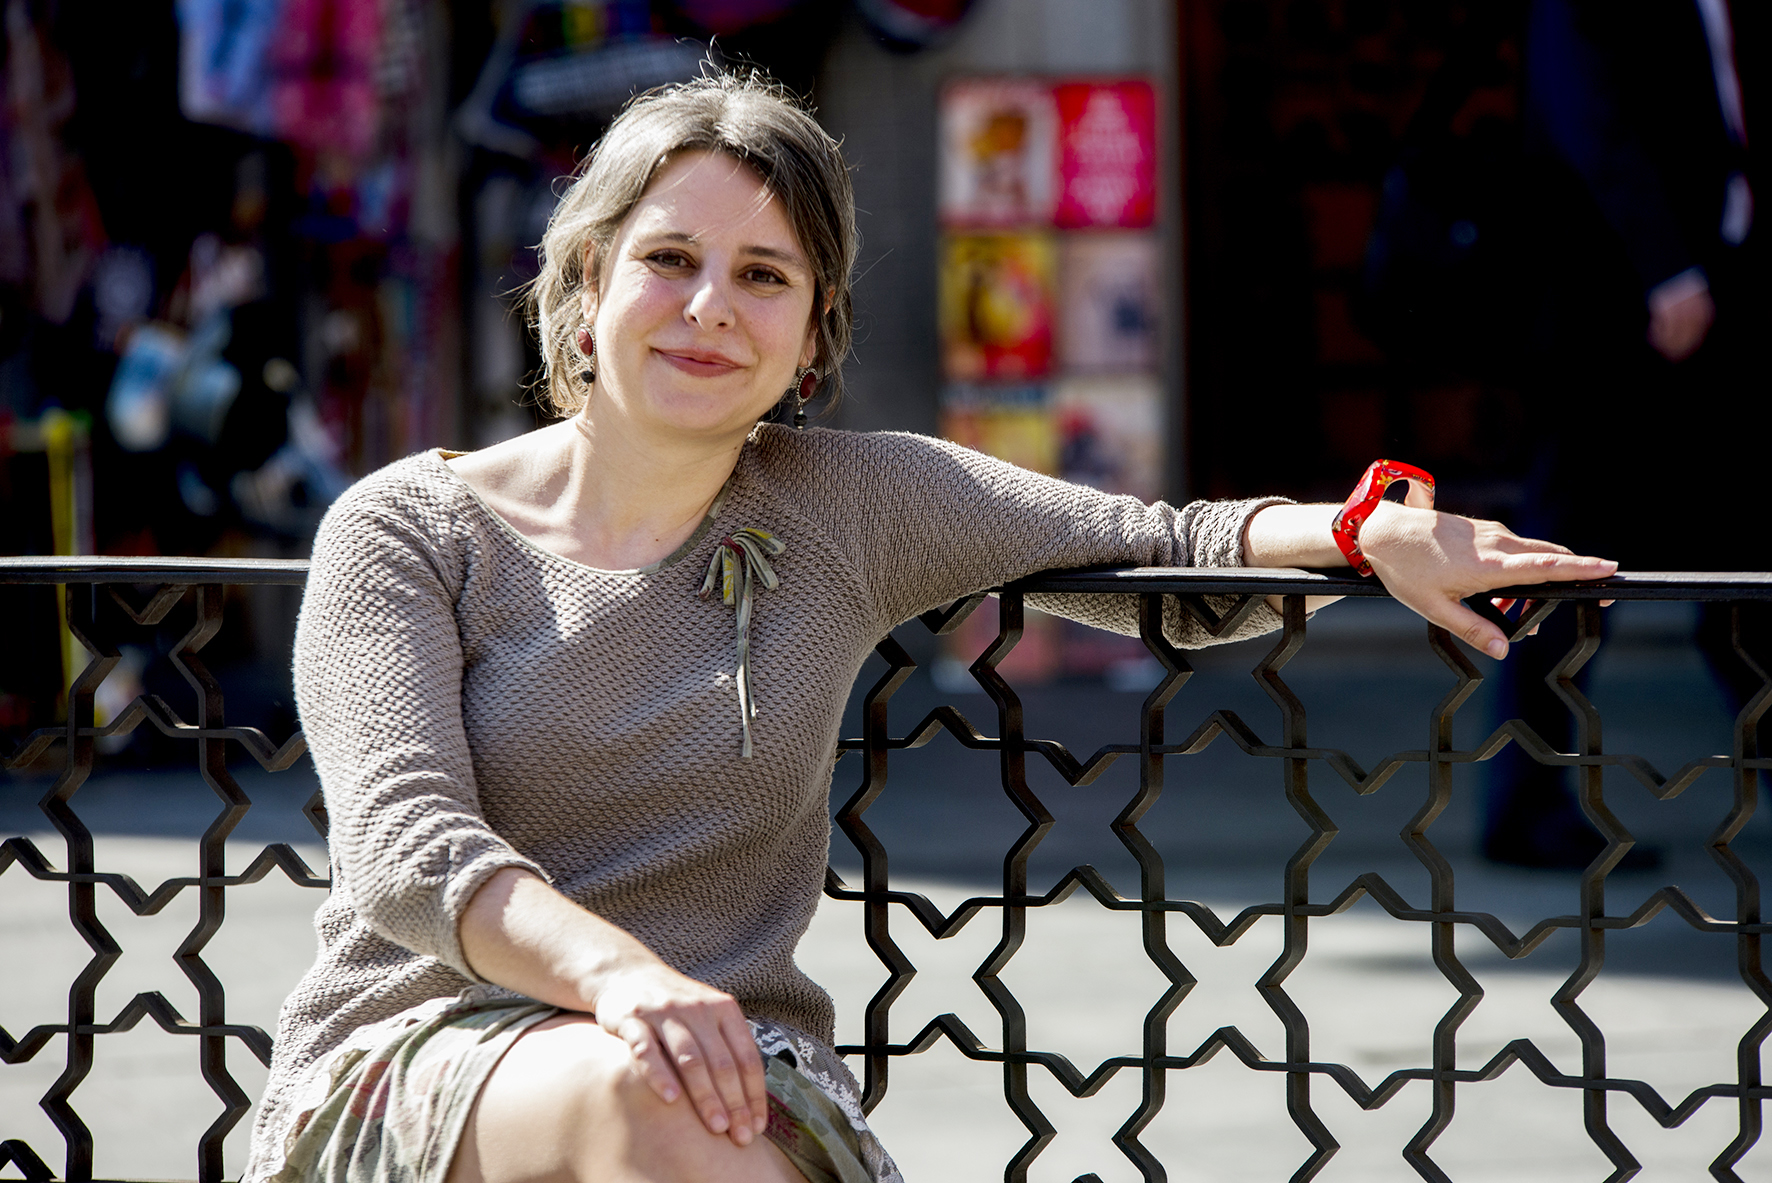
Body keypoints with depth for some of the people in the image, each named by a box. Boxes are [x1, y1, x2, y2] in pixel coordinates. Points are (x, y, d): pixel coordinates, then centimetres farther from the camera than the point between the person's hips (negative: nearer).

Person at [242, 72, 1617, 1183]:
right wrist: (613, 970, -33)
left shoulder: (854, 508, 10)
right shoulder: (408, 530, 1)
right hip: (412, 1066, -2)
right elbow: (407, 843, -13)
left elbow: (1167, 558, 10)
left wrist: (1364, 530, -12)